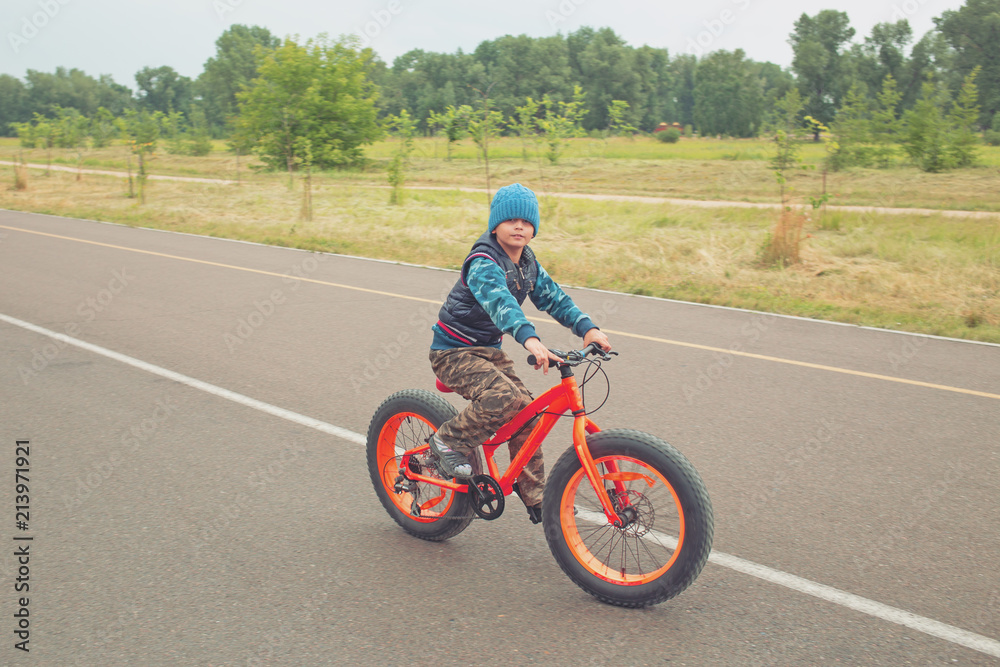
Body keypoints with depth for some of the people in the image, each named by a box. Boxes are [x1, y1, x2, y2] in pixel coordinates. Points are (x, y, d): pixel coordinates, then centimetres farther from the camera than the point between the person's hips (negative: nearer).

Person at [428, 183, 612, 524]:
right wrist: (530, 339, -56)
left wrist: (588, 328, -17)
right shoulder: (483, 262, -22)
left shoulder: (528, 263, 5)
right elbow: (499, 302, -40)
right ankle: (448, 441, -8)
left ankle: (535, 496, 12)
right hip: (454, 351, -8)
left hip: (489, 349, 8)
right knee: (506, 398, -29)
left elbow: (553, 297, 0)